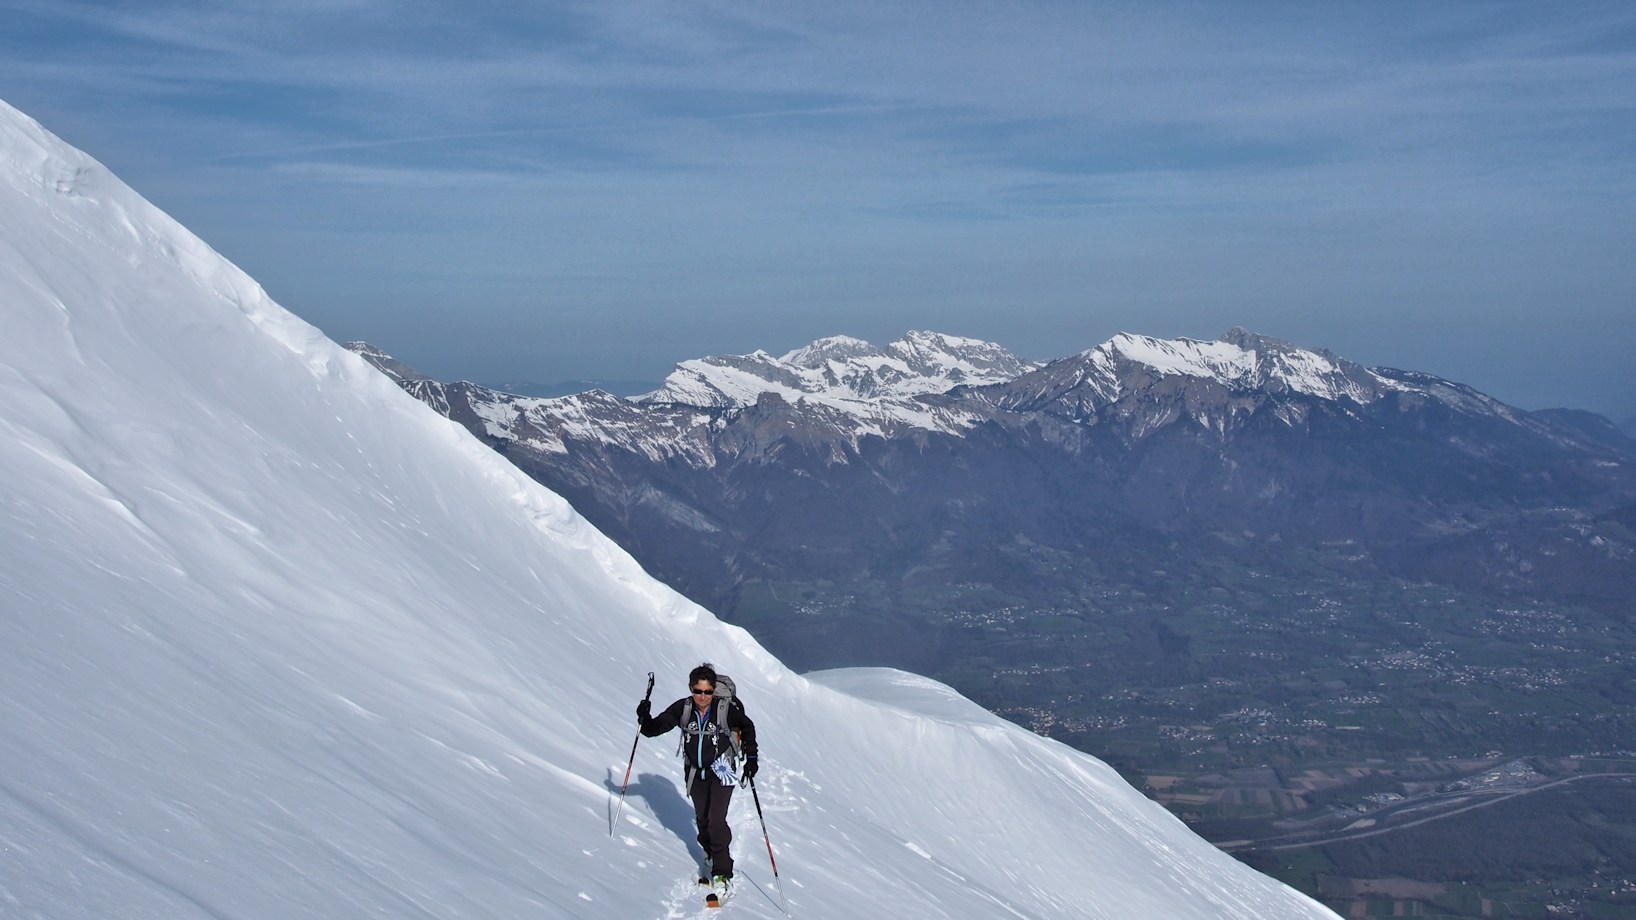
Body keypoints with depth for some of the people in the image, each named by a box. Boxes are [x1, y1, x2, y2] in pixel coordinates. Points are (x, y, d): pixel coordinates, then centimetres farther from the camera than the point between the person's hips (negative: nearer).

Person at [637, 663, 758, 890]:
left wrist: (751, 759, -3)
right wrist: (645, 719, -30)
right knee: (702, 819, 13)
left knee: (716, 820, -14)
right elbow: (656, 727, -8)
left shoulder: (727, 709, -18)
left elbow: (747, 729, 0)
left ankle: (723, 872, -6)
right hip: (695, 772, 4)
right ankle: (711, 854, 39)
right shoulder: (682, 709, -12)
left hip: (721, 771, -3)